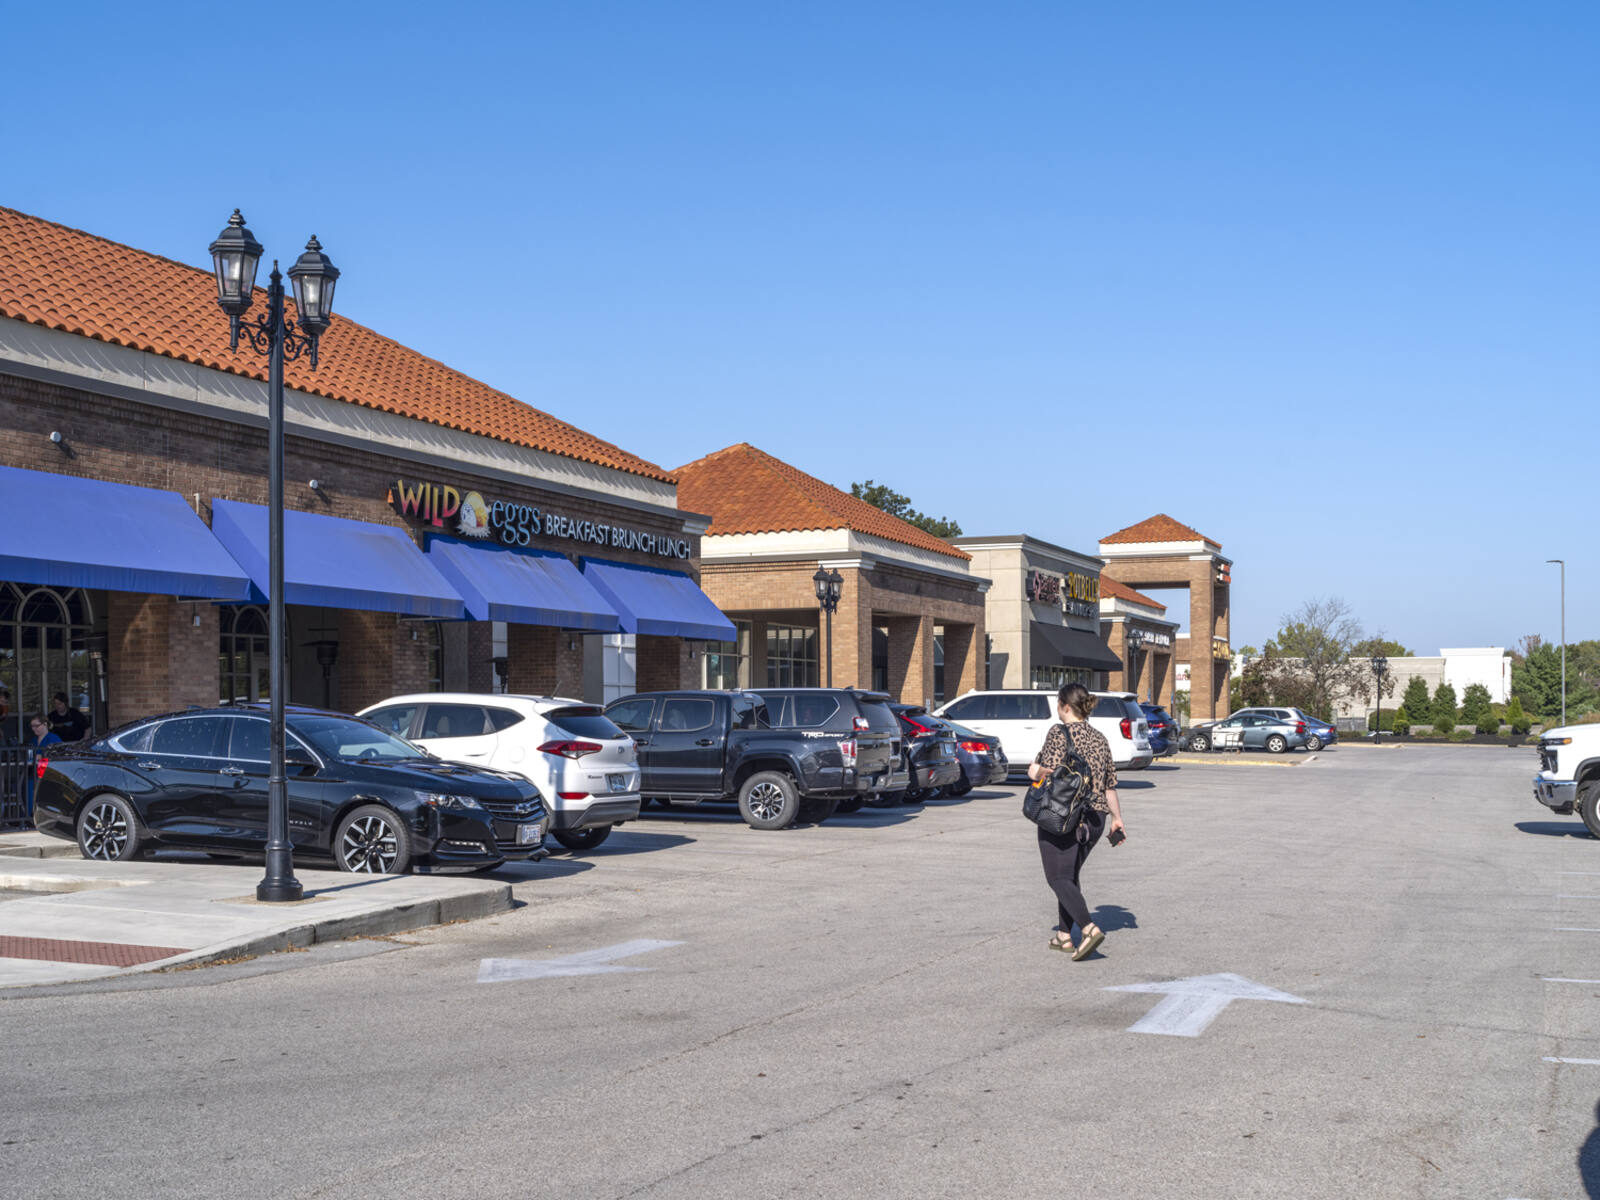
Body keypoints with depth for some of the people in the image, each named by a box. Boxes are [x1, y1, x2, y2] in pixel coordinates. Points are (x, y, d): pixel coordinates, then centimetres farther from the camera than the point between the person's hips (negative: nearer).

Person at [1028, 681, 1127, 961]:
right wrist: (1117, 817, 22)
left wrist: (1033, 770, 1)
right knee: (1070, 875, 18)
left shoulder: (1060, 733, -10)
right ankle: (1064, 937, 19)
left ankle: (1090, 929, -21)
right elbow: (1110, 784, 13)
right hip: (1095, 818, 7)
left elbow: (1048, 772, -19)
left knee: (1058, 877, -4)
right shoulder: (1100, 738, 11)